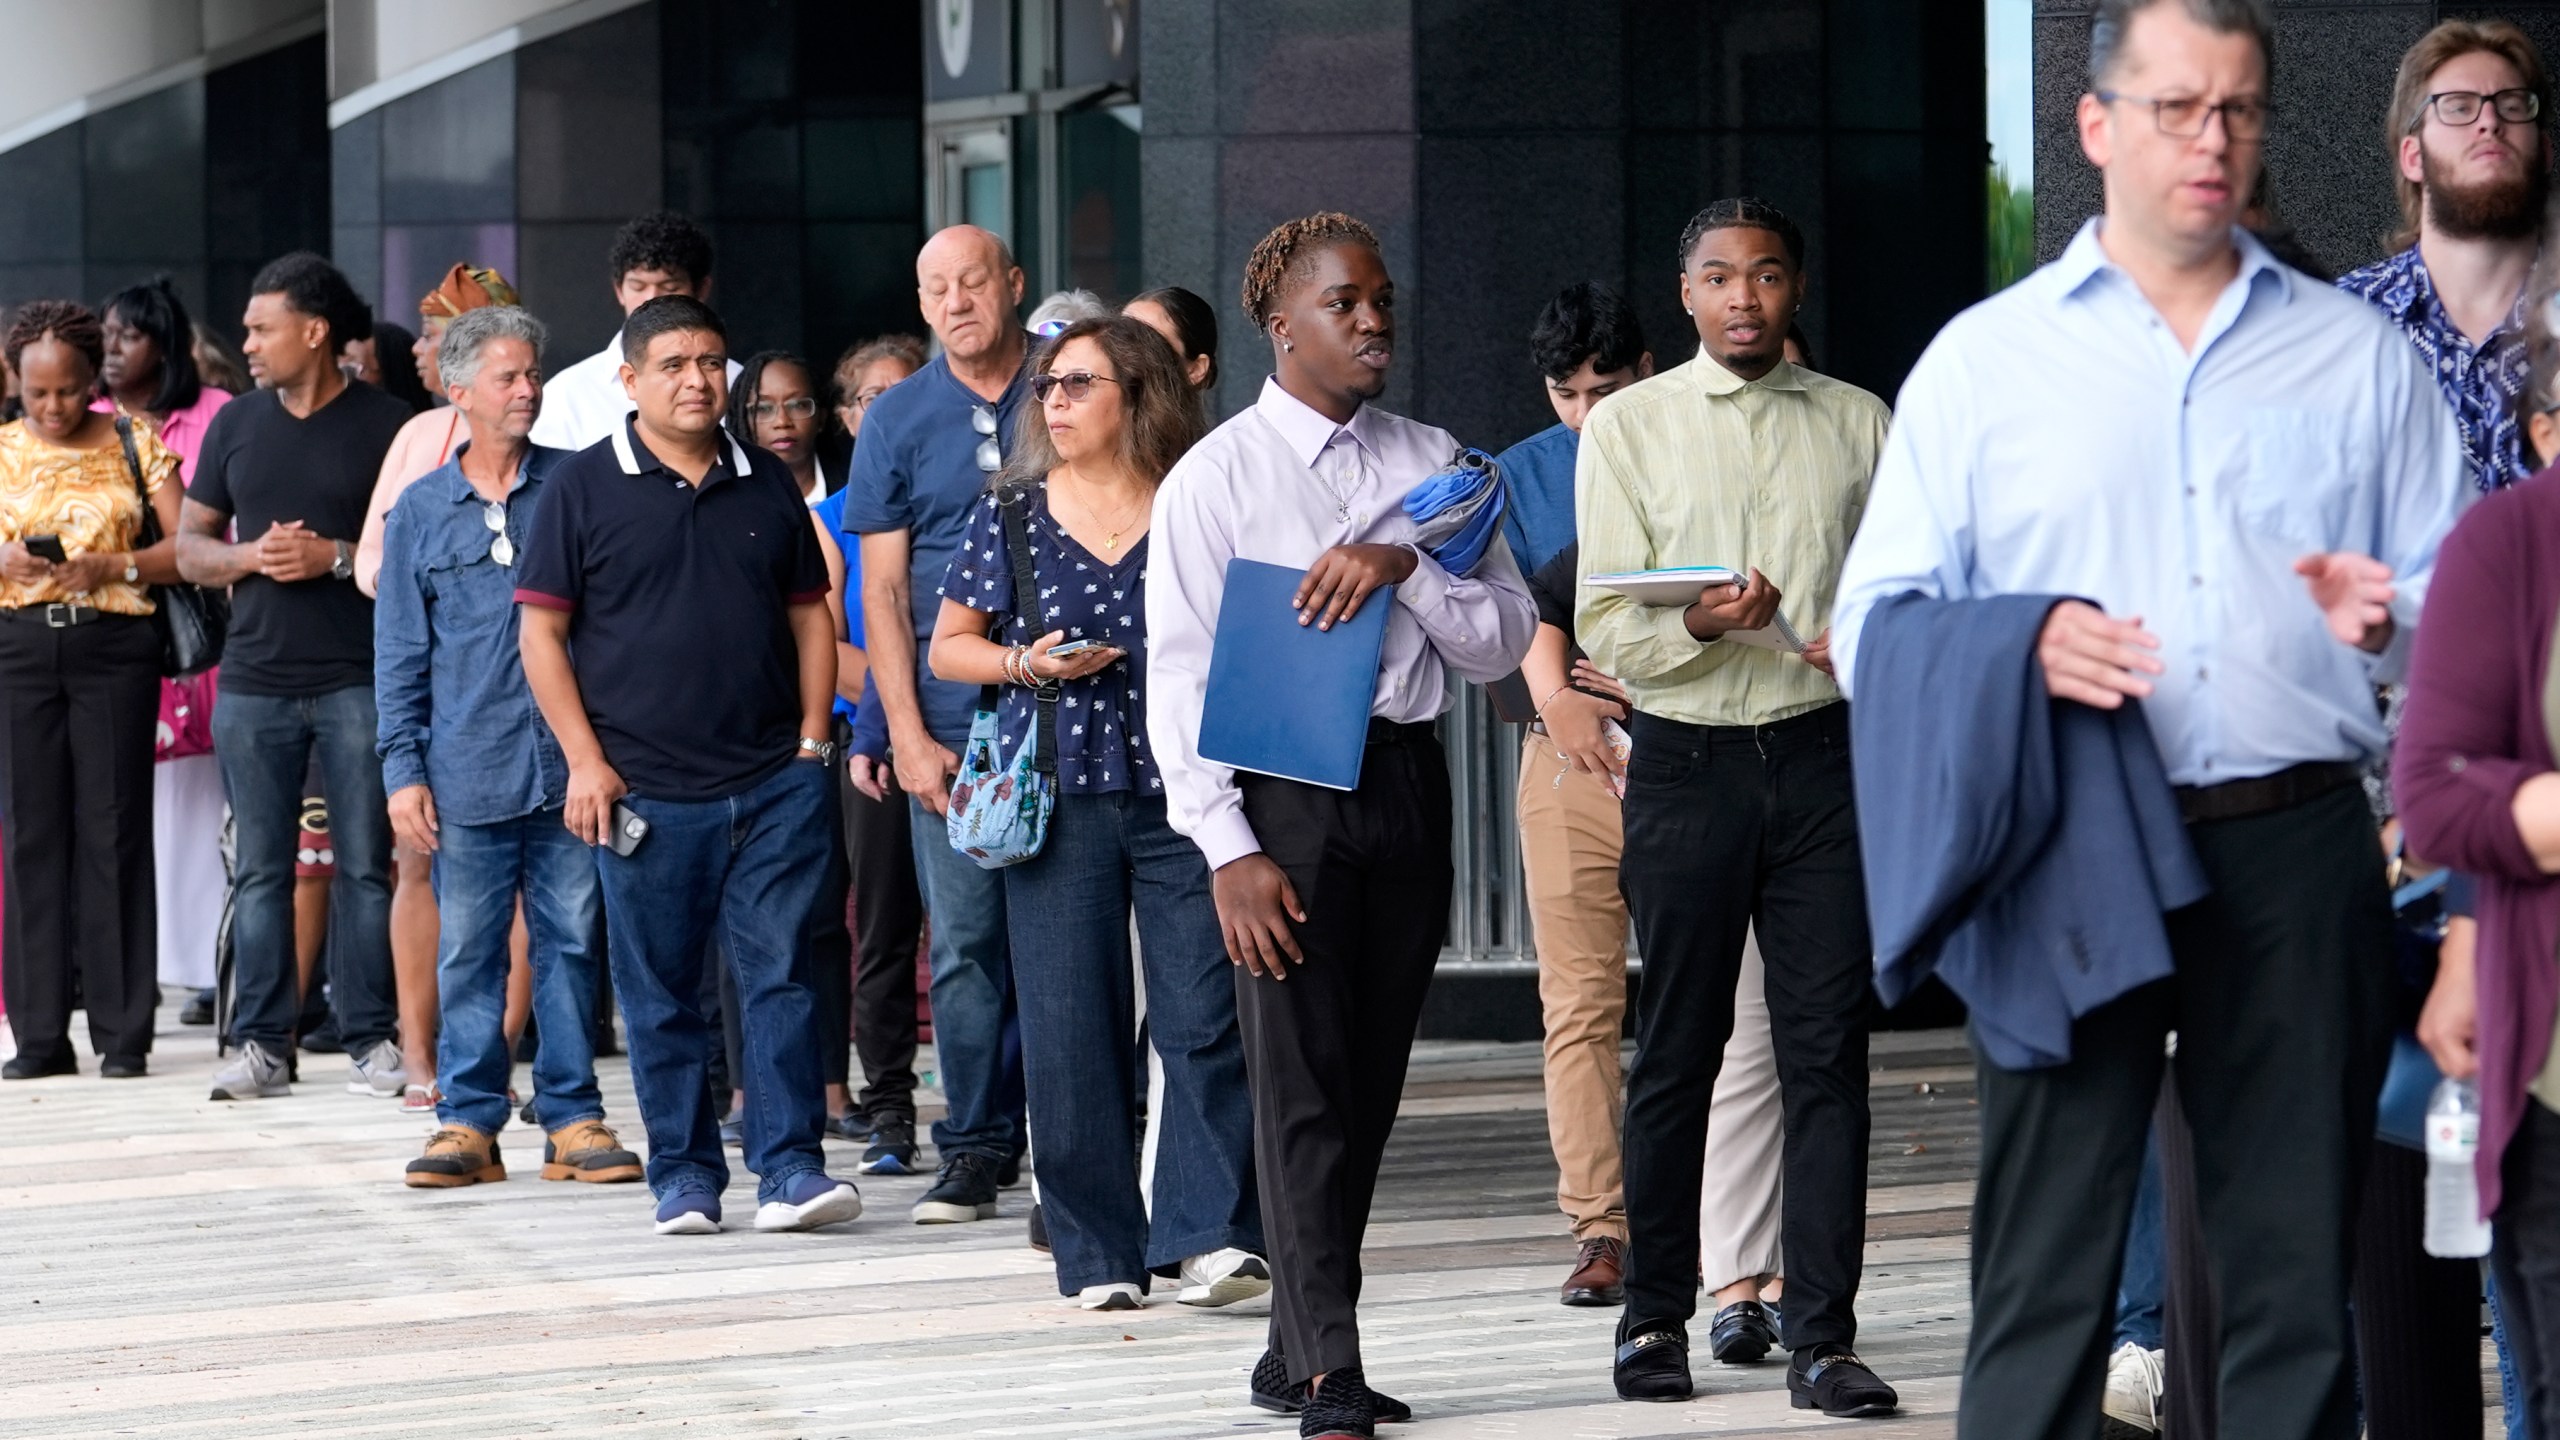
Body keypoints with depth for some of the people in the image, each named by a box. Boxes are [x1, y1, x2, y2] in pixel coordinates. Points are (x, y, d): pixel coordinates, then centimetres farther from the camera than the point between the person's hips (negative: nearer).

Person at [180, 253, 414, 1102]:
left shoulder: (386, 426, 0)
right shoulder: (237, 425, 13)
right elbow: (189, 548, 15)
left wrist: (338, 557, -14)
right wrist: (252, 556, -5)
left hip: (358, 678, -4)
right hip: (254, 680, 4)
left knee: (364, 863, -1)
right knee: (260, 868, 4)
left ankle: (370, 1038, 3)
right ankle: (262, 1042, 7)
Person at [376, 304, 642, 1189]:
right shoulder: (421, 511, 8)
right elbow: (400, 654, 10)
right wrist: (403, 768, 1)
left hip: (569, 765, 0)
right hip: (467, 774, 0)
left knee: (571, 943, 3)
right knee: (467, 951, 2)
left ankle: (572, 1118, 11)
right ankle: (469, 1120, 10)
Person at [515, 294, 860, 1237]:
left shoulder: (766, 485, 12)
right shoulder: (583, 489, 1)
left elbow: (809, 611, 17)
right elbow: (542, 631, 0)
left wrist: (811, 735, 6)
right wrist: (586, 761, -6)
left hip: (776, 783, 2)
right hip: (647, 793, -2)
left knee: (780, 979, -3)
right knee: (660, 997, 4)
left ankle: (790, 1170, -1)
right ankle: (683, 1178, 12)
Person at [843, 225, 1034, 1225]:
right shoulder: (898, 421, 7)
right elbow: (883, 590, 5)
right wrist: (907, 736, -3)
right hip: (953, 721, 0)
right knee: (965, 941, 0)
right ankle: (974, 1148, 7)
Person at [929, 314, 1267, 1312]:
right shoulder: (1011, 516, 8)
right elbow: (948, 645, 14)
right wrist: (1025, 662, -5)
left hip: (1184, 794, -1)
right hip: (1060, 803, 1)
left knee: (1204, 1019, -9)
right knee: (1072, 1036, 0)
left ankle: (1209, 1235, -7)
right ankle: (1099, 1255, 7)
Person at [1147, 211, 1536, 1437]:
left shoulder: (1432, 467, 12)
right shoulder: (1216, 479, -1)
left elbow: (1504, 643, 7)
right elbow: (1179, 679, -4)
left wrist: (1404, 567, -11)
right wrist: (1227, 847, -12)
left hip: (1405, 783, 5)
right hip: (1284, 792, -5)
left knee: (1369, 1083, 8)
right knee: (1301, 1083, -7)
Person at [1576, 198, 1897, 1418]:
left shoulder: (1859, 424, 12)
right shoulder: (1628, 427, 6)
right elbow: (1604, 629, -1)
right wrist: (1697, 627, -20)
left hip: (1826, 756, 1)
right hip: (1686, 761, -1)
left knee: (1826, 1047, -3)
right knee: (1676, 1050, 5)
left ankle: (1823, 1338, -2)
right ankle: (1654, 1319, 17)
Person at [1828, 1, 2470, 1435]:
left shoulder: (2363, 356, 14)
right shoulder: (1984, 359, 10)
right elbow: (1875, 621, 5)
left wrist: (2387, 621, -10)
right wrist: (2019, 650, -14)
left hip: (2298, 850, 1)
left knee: (2299, 1270, 4)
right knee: (2045, 1275, -3)